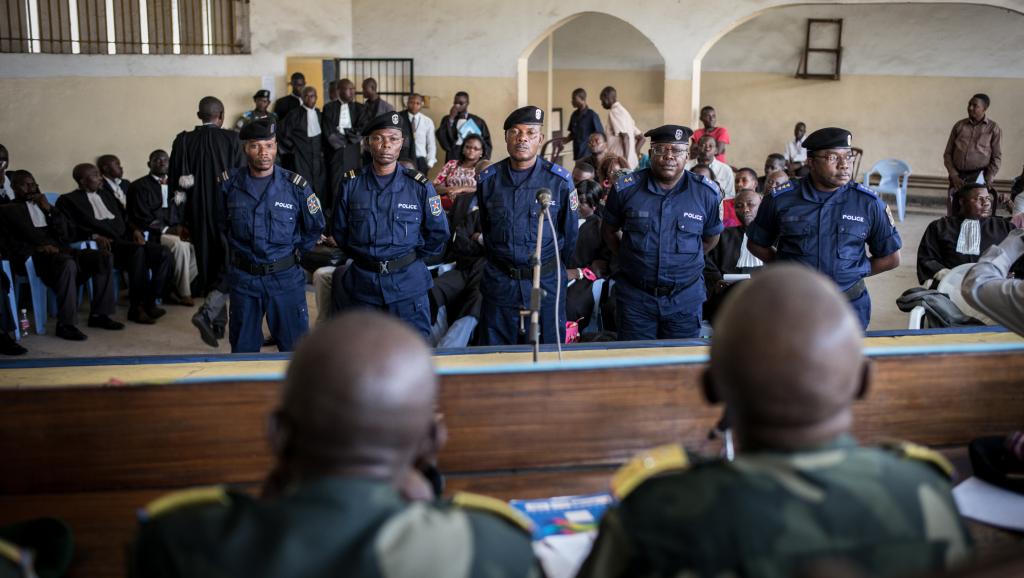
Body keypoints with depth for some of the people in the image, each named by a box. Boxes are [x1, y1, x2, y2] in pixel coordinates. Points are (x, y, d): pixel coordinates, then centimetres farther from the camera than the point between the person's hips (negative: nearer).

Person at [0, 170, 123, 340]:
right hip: (33, 255, -6)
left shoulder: (42, 205, 29)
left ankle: (99, 314, -12)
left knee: (105, 257, -14)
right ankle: (65, 324, -35)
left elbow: (65, 234, 16)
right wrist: (42, 245, -19)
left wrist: (49, 209, 5)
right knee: (67, 263, -39)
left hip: (58, 250, 6)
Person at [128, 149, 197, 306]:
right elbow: (142, 217, -7)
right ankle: (183, 293, -20)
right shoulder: (140, 186, 2)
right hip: (152, 234, -6)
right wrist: (166, 230, -18)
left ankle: (175, 290, -13)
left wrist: (180, 227, -4)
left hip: (174, 230, 6)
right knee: (179, 245, -34)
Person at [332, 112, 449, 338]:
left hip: (408, 283, -2)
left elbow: (438, 233, 5)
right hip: (363, 282, 2)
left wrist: (411, 258, 6)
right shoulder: (351, 185, 1)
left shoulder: (420, 186, -3)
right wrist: (362, 257, 8)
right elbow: (339, 231, 11)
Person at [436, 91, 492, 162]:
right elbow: (441, 138, -2)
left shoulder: (478, 121, 11)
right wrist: (451, 118, -6)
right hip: (453, 160, 0)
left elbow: (486, 143, 11)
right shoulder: (447, 119, 13)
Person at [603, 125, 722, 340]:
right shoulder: (626, 188, -3)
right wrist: (629, 259, 6)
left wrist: (685, 262, 7)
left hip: (685, 299, 1)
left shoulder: (707, 193, -2)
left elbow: (711, 237, 13)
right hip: (635, 297, 0)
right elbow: (609, 231, 10)